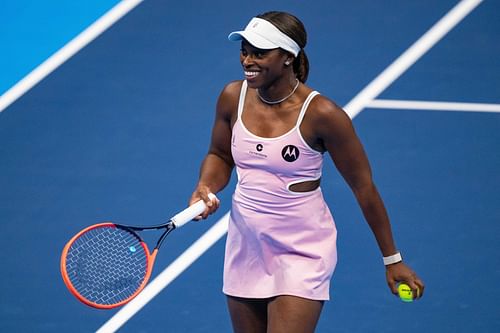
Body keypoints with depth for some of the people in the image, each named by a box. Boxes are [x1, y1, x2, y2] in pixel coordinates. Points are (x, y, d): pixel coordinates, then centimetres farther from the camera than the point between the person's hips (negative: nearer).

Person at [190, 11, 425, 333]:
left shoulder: (320, 114, -19)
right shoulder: (233, 97, -5)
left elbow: (364, 187, -9)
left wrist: (392, 260, -4)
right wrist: (205, 188, -9)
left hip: (303, 254, -5)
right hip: (245, 248, 5)